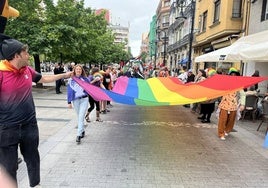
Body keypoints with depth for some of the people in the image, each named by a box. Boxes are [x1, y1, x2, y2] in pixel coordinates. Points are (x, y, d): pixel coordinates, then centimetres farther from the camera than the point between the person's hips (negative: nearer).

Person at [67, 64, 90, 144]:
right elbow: (69, 91, 3)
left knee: (81, 117, -9)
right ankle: (82, 131, 31)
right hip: (75, 100, 2)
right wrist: (69, 102, 0)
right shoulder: (71, 80, 2)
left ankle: (79, 135, -7)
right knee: (79, 117, 13)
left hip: (84, 99, -2)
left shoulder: (85, 79, 2)